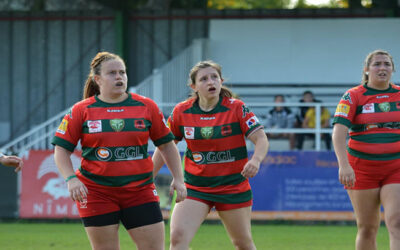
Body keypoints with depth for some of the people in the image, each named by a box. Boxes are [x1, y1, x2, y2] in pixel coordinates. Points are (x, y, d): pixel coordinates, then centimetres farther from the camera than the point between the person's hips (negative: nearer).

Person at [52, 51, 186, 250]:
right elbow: (61, 149, 2)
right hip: (96, 193, -1)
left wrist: (178, 178, 4)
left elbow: (166, 144, 13)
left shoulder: (146, 107, 5)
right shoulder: (81, 111, 0)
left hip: (140, 189, 2)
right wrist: (71, 179, -14)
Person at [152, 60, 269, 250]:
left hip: (233, 187, -1)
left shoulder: (236, 108, -9)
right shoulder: (181, 112, -3)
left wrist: (255, 160, -34)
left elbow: (261, 139, -13)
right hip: (194, 189, 1)